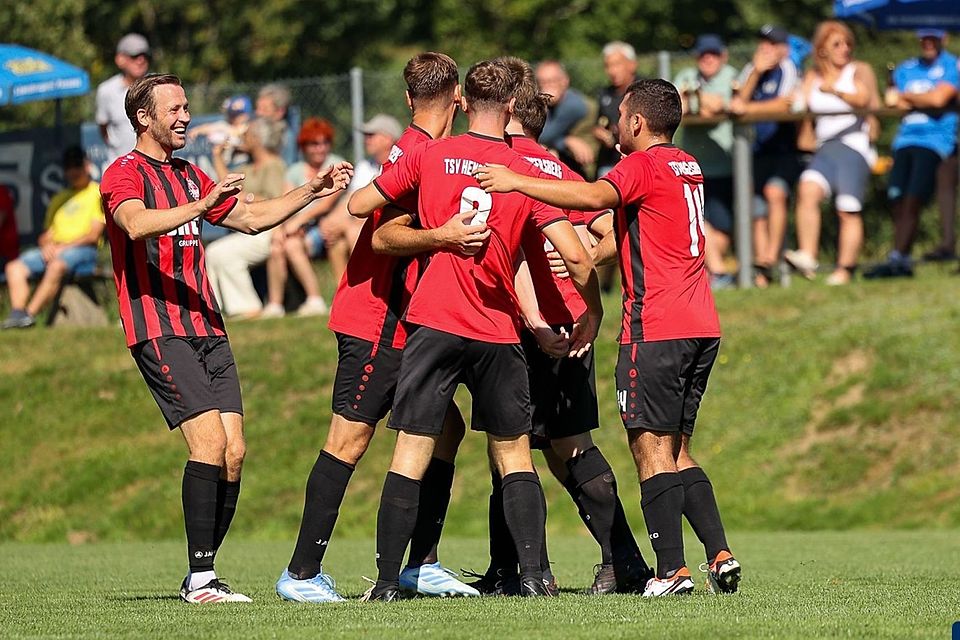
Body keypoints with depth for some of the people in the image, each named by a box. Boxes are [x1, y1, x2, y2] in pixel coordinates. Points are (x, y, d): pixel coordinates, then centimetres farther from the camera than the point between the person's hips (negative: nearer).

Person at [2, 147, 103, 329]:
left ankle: (30, 314, -43)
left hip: (83, 250, -7)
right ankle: (17, 313, -34)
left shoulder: (97, 193, 5)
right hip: (53, 251, 7)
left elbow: (94, 234, -5)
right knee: (14, 268, -17)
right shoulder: (59, 198, 26)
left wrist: (64, 247, -14)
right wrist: (46, 244, -2)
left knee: (57, 265, -39)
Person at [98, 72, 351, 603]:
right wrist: (200, 206, -35)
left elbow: (251, 218, 34)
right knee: (209, 441, -19)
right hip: (159, 332, -8)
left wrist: (312, 192, 26)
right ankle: (201, 578, -17)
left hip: (206, 329, 8)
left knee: (233, 452, -2)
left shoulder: (190, 176, 24)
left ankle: (201, 574, 6)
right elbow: (137, 224, -24)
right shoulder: (124, 173, -3)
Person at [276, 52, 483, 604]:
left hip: (402, 325, 10)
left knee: (447, 427, 8)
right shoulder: (418, 153, -15)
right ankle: (302, 573, -8)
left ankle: (422, 563, 12)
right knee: (351, 438, -9)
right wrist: (441, 236, -38)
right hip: (376, 323, -10)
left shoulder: (420, 150, 14)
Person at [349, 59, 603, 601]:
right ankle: (532, 573, 3)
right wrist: (593, 314, 12)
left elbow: (359, 205, 6)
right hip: (499, 333, 1)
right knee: (515, 455, 13)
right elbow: (576, 256, -5)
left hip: (435, 324, -1)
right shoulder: (528, 173, 0)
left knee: (412, 453, 1)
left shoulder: (429, 156, -1)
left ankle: (387, 582, -2)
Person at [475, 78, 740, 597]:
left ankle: (672, 570, -13)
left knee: (650, 448, -7)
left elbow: (594, 197, -26)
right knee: (676, 452, 13)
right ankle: (720, 556, 3)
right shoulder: (687, 168, 19)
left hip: (656, 329, -8)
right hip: (701, 326, 8)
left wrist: (516, 182, -26)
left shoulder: (644, 165, -7)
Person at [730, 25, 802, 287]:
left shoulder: (787, 69, -4)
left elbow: (784, 104, -17)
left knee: (774, 192, -28)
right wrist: (756, 72, -11)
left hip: (785, 149, -5)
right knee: (757, 212, 1)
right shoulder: (751, 70, 11)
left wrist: (748, 108, -19)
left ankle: (772, 258, -26)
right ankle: (760, 273, 5)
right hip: (758, 152, 5)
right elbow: (739, 103, -2)